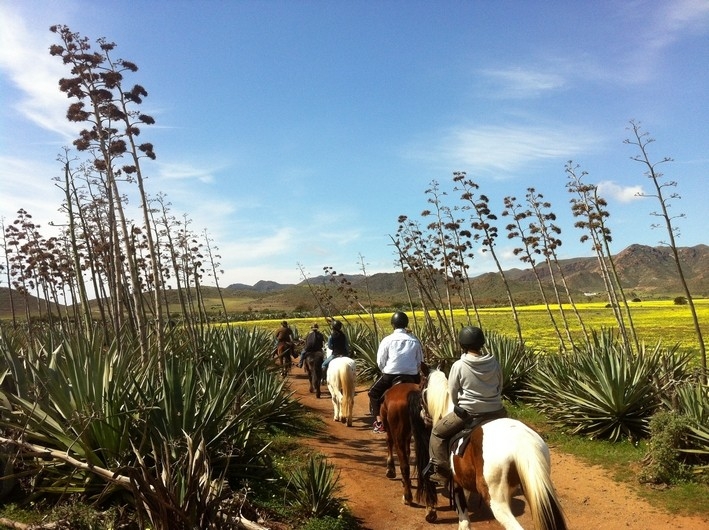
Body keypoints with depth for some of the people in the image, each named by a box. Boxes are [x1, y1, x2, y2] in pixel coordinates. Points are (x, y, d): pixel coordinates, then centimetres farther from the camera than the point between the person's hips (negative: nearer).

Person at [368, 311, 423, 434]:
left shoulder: (387, 340, -3)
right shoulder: (415, 341, 4)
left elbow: (380, 362, 0)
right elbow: (420, 361, 9)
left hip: (390, 375, -2)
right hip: (411, 377, 2)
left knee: (374, 394, 21)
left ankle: (379, 423, 11)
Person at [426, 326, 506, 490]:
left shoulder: (458, 366, -12)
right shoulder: (494, 362, -2)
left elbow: (453, 393, -3)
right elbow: (500, 386, 10)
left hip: (468, 413, -4)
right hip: (496, 411, 4)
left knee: (438, 433, 16)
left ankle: (441, 472, 13)